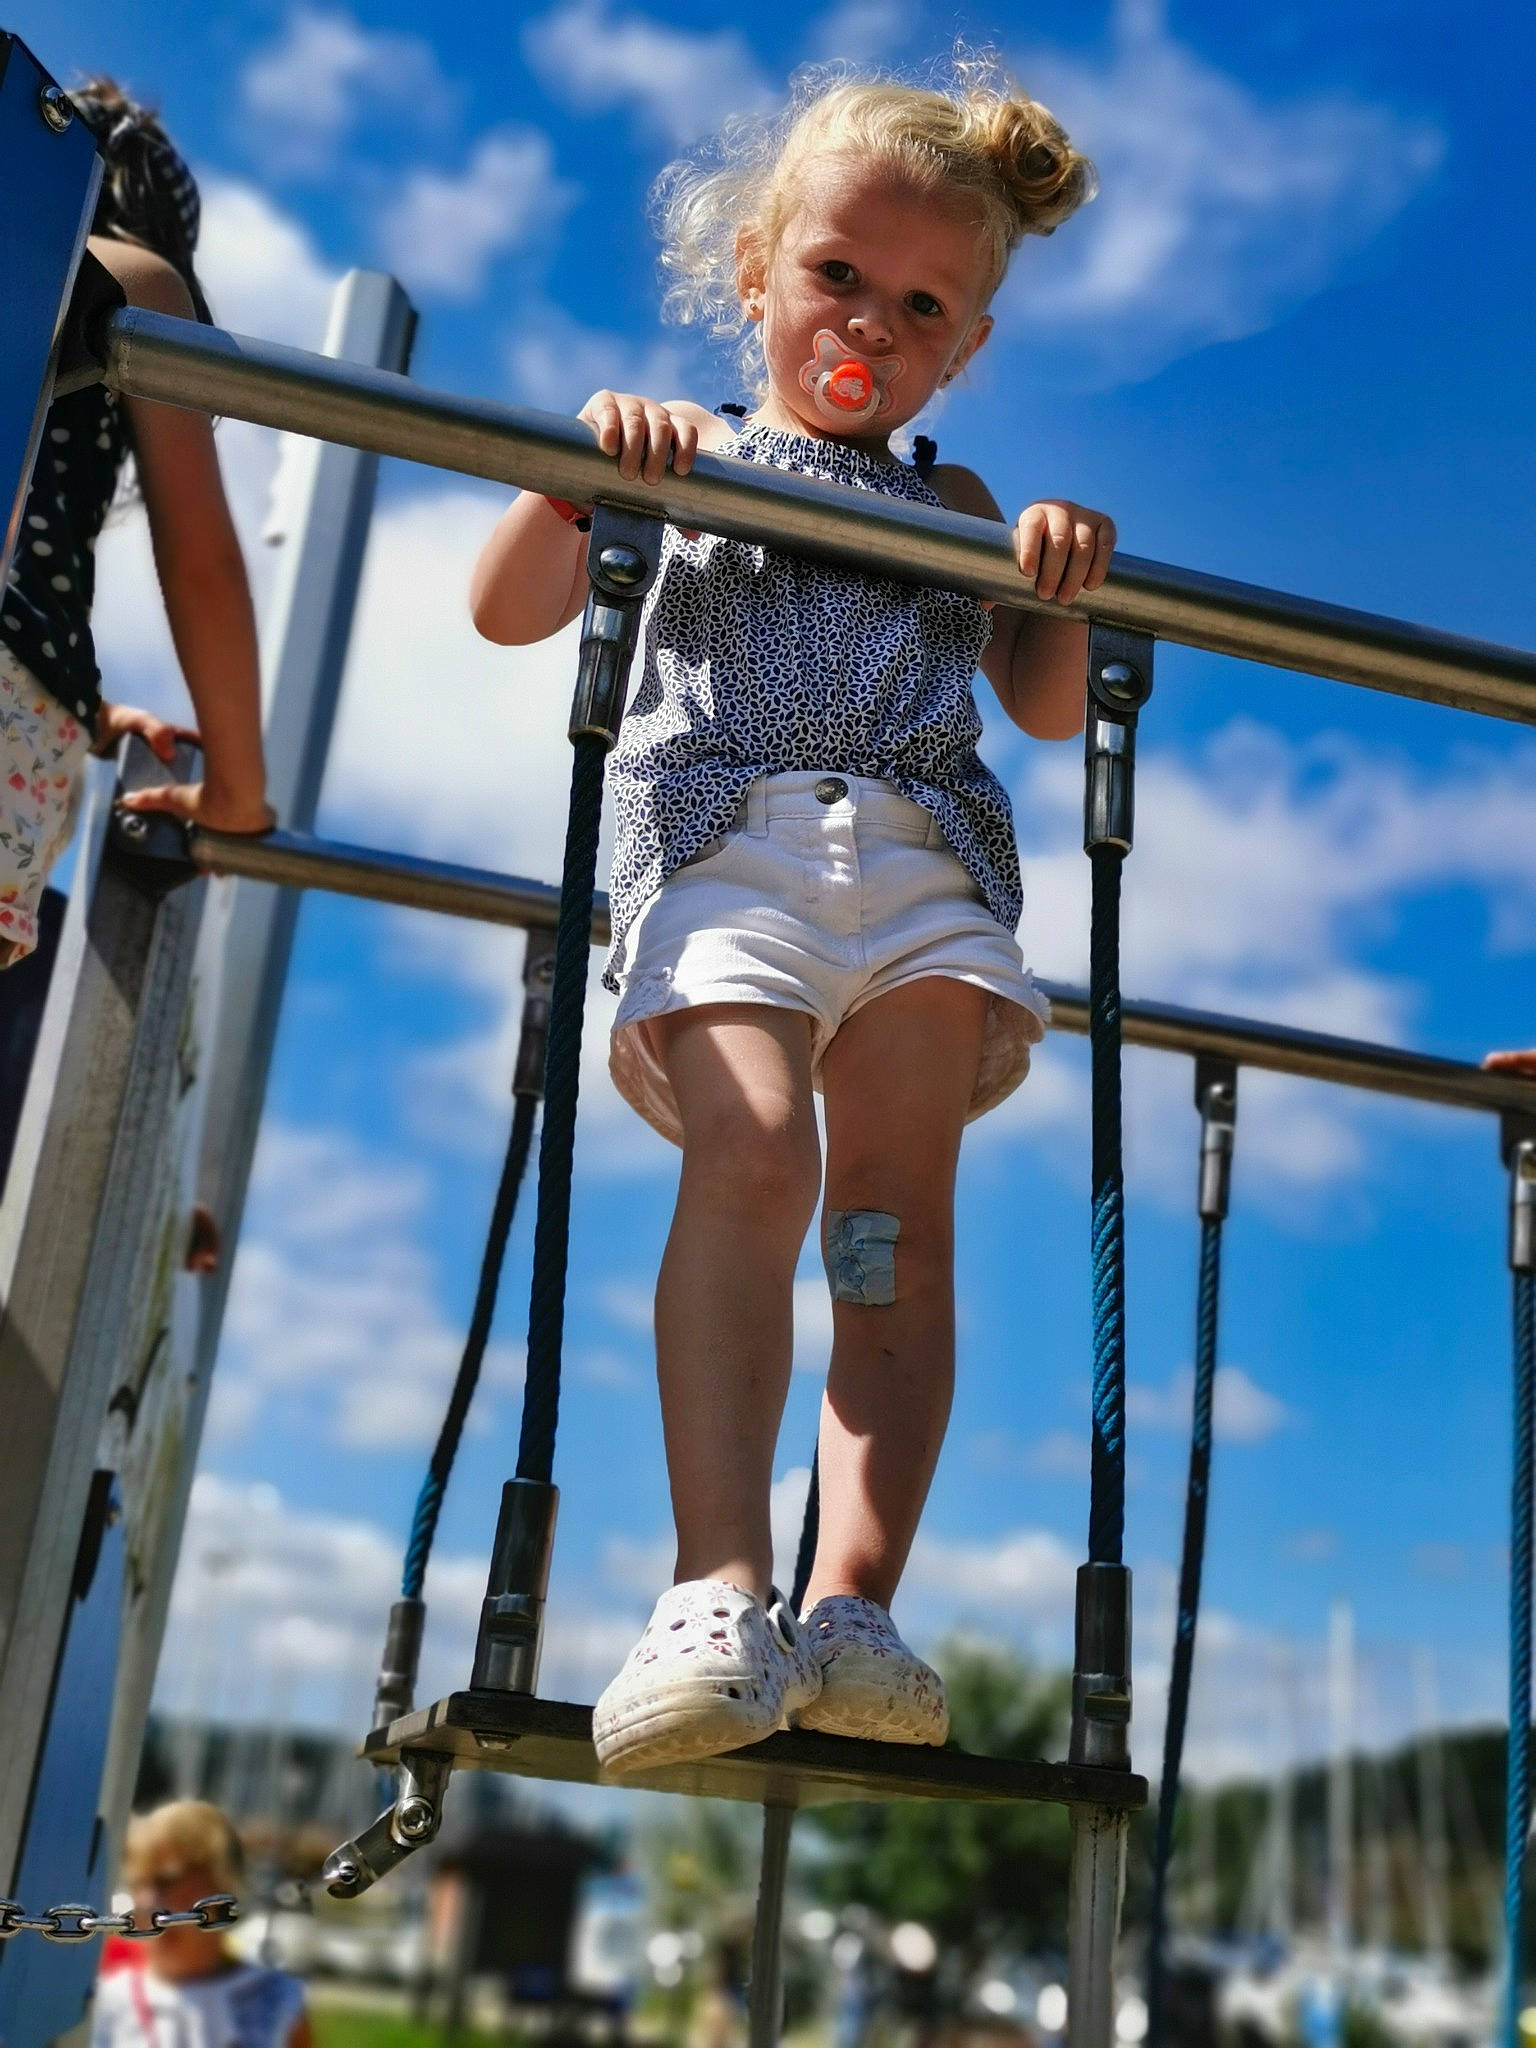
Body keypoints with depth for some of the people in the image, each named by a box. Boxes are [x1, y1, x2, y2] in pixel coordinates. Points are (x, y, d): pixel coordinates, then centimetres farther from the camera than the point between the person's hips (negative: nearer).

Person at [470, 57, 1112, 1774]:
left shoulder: (956, 508, 27)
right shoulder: (689, 465, 21)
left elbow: (1051, 709, 23)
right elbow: (507, 612, 13)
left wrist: (1062, 586, 4)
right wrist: (582, 466, -4)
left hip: (924, 860, 3)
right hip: (728, 841, -2)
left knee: (899, 1200, -13)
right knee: (752, 1151, -26)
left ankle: (854, 1603, -18)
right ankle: (719, 1594, -32)